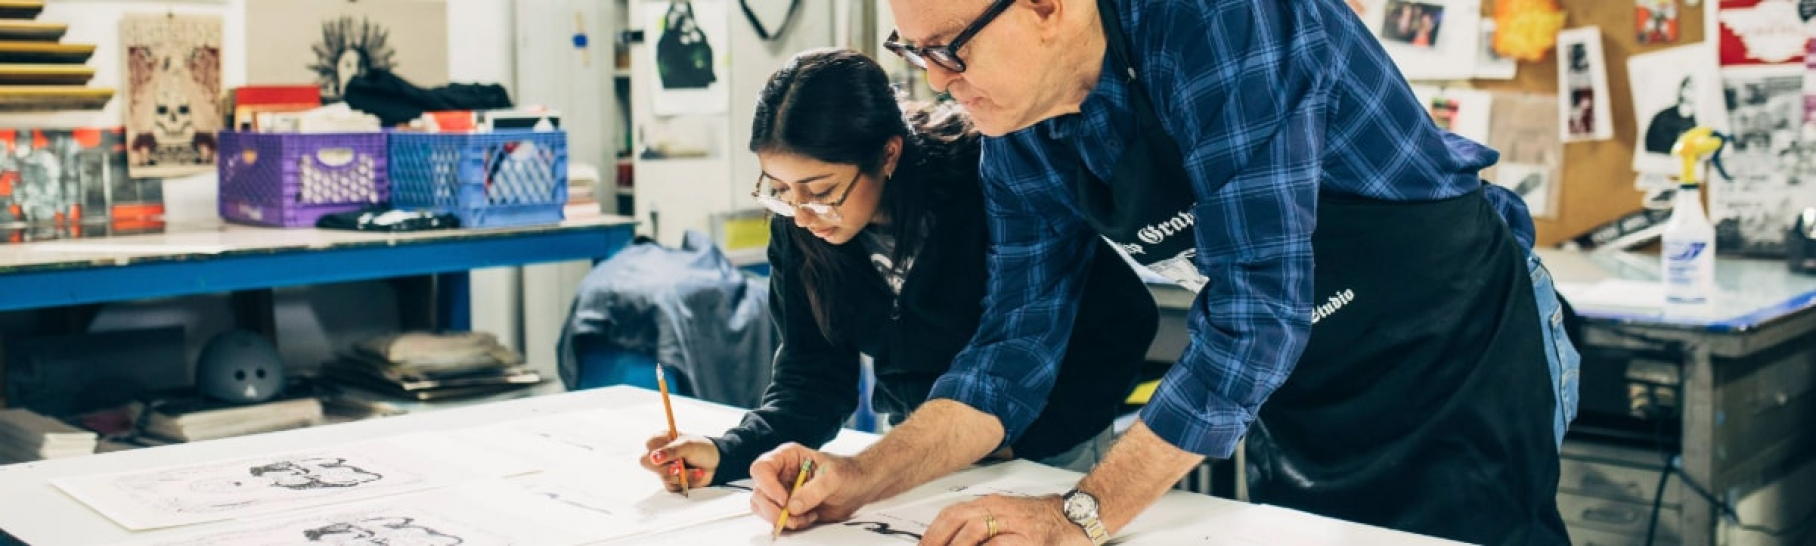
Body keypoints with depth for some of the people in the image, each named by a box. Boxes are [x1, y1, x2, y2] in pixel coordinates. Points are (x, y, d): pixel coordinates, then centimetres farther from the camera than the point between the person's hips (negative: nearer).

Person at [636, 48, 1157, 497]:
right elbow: (812, 373, -8)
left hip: (1046, 446, -4)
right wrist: (729, 453, -26)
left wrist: (1013, 440, -20)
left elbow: (1125, 318, -20)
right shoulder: (797, 229, -13)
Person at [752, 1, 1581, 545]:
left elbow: (1257, 309, -34)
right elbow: (1016, 346, -2)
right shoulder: (1021, 148, -7)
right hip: (1304, 394, 6)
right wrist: (866, 478, -16)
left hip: (1463, 353, -6)